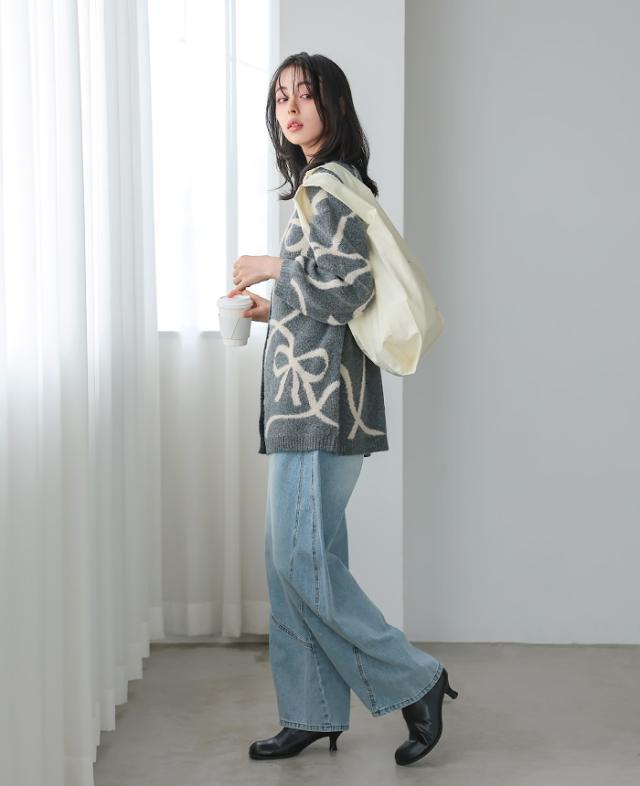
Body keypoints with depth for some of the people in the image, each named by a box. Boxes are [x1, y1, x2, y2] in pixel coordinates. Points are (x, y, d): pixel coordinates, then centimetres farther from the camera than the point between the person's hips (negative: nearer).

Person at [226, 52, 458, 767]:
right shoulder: (322, 183, 21)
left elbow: (351, 287, -20)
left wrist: (274, 267, -9)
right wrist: (273, 308, 21)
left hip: (319, 397, -10)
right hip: (305, 396, 10)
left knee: (300, 556, -9)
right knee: (294, 558, 10)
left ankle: (415, 682, 3)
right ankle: (313, 714, 17)